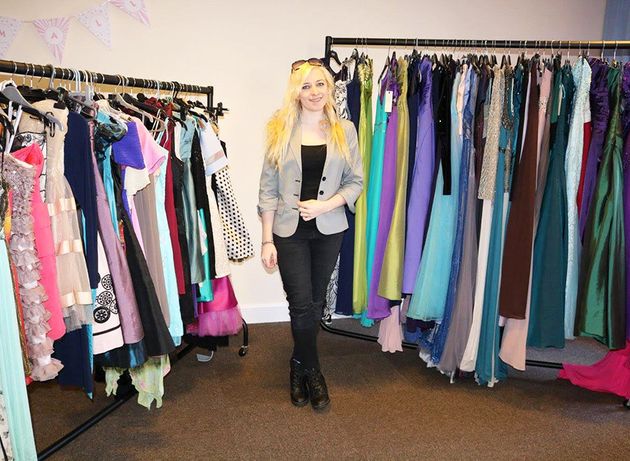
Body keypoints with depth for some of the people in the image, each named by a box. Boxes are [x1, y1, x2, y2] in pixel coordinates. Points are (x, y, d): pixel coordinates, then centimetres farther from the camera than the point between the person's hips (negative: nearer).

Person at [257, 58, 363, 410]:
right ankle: (312, 371, 19)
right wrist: (267, 240, -5)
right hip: (289, 230, -2)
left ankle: (299, 365, 31)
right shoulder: (281, 130, 0)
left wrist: (325, 205, -14)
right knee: (302, 303, -4)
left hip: (329, 229, 2)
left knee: (315, 302, 10)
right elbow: (268, 189, -2)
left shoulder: (344, 130, 3)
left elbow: (356, 181, 4)